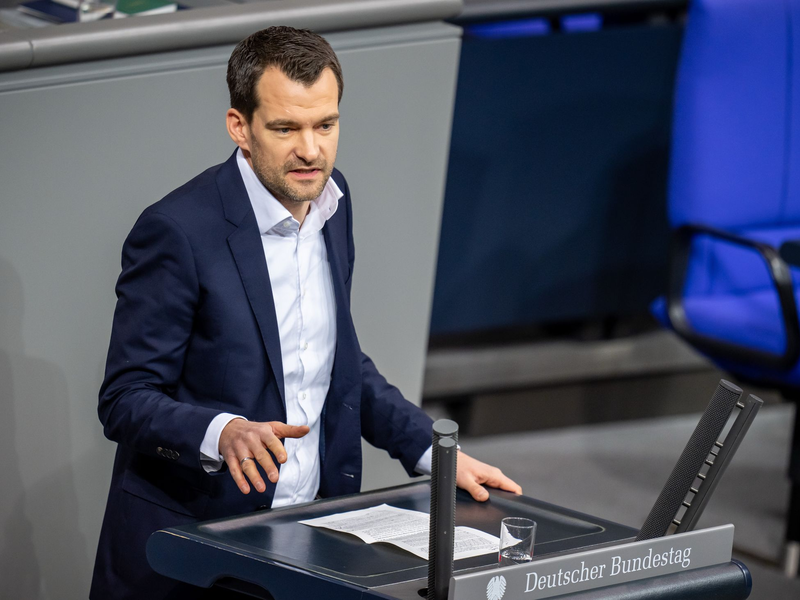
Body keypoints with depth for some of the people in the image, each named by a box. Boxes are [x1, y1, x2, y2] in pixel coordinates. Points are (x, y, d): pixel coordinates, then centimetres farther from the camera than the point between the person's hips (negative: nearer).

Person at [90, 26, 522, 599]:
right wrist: (223, 434, -31)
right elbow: (125, 401, -14)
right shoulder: (178, 231, -16)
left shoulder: (329, 197, 5)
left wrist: (433, 448, 7)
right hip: (188, 544, -5)